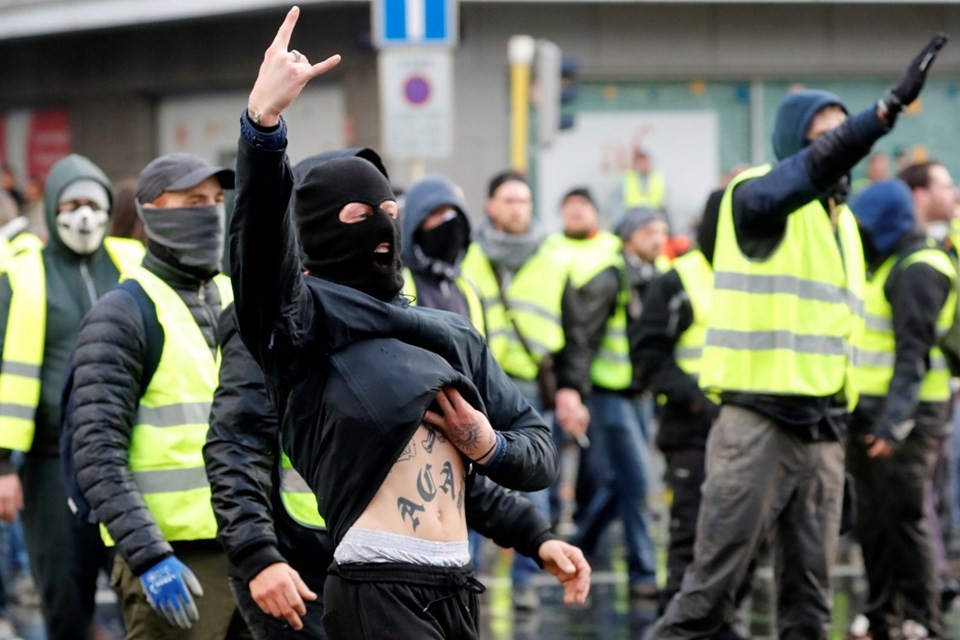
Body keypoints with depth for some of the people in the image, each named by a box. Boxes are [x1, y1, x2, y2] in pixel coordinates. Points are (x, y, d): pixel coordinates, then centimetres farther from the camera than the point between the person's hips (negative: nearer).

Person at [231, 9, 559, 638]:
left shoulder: (453, 336, 22)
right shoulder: (303, 319, 3)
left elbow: (540, 451, 22)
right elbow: (262, 237, -18)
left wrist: (488, 445, -1)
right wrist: (264, 121, -35)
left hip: (457, 588, 7)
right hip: (378, 589, -7)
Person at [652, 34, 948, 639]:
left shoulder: (842, 219, 18)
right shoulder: (756, 198, -6)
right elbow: (813, 168, -28)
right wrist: (891, 106, -41)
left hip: (822, 430, 7)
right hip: (758, 424, -7)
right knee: (711, 588, -6)